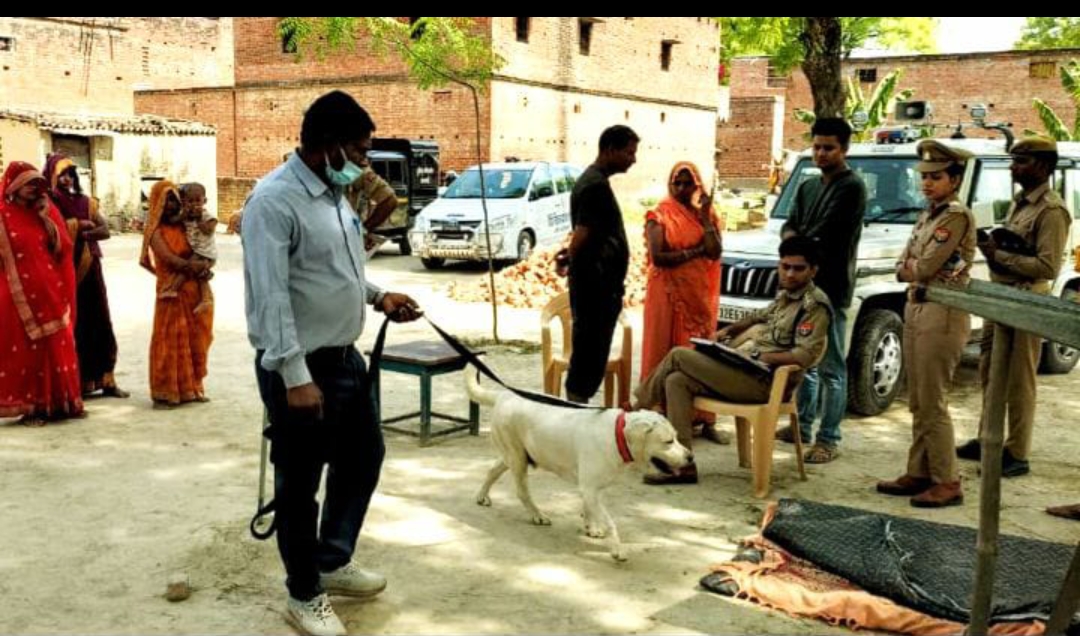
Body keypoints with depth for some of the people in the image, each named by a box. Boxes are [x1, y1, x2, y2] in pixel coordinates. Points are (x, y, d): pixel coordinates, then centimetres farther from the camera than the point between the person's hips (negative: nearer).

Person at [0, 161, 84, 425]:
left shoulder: (47, 211, 9)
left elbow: (64, 249, 2)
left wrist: (47, 219, -8)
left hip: (51, 292, 4)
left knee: (57, 348, 9)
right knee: (25, 351, 1)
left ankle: (58, 402, 20)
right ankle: (30, 407, 9)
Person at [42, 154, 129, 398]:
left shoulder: (86, 202, 13)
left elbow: (105, 230, 1)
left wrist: (81, 234, -14)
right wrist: (80, 225, -12)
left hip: (90, 268, 5)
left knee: (100, 322, 3)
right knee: (73, 325, -4)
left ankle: (105, 379, 8)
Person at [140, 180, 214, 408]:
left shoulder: (185, 225, 11)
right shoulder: (156, 231, -6)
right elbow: (170, 260, -17)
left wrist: (201, 264, -13)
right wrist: (197, 266, -12)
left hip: (194, 290, 6)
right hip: (172, 292, -6)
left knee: (194, 340, 9)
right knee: (170, 341, -3)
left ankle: (190, 387, 19)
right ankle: (166, 393, 2)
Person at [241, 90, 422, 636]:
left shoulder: (334, 192, 9)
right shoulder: (274, 200, -20)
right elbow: (270, 297, -25)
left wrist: (377, 296, 9)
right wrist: (296, 376, -28)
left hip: (345, 357, 10)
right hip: (302, 368, -9)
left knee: (363, 458, 21)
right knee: (300, 483, 6)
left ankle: (331, 562, 38)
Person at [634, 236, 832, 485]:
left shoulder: (815, 304, -9)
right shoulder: (786, 296, 17)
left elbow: (806, 355, -19)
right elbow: (761, 316, 35)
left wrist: (760, 356, -20)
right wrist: (729, 330, 18)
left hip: (763, 382, -9)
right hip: (746, 371, 9)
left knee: (678, 355, -12)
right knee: (676, 381, -4)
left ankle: (638, 409, 10)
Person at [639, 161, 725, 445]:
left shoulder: (706, 214, 10)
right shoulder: (660, 216, -1)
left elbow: (715, 253, -4)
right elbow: (658, 257, -12)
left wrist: (705, 217, -9)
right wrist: (695, 252, -9)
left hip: (700, 294, 3)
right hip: (669, 293, -3)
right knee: (667, 352, -3)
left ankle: (704, 419, 8)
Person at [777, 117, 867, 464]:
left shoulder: (851, 187, -9)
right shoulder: (808, 187, 17)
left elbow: (825, 233, -15)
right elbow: (790, 225, 11)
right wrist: (793, 241, -10)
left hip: (831, 287, -8)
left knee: (831, 367, -5)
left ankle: (829, 439, -1)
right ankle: (802, 425, 28)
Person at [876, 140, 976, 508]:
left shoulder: (957, 216, -12)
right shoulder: (928, 215, 15)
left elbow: (926, 268, -19)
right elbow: (903, 269, 11)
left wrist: (911, 265, 1)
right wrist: (917, 268, -8)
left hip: (942, 313, -9)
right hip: (915, 308, 9)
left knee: (932, 403, -6)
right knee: (918, 404, 12)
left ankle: (947, 483, 2)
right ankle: (919, 474, 20)